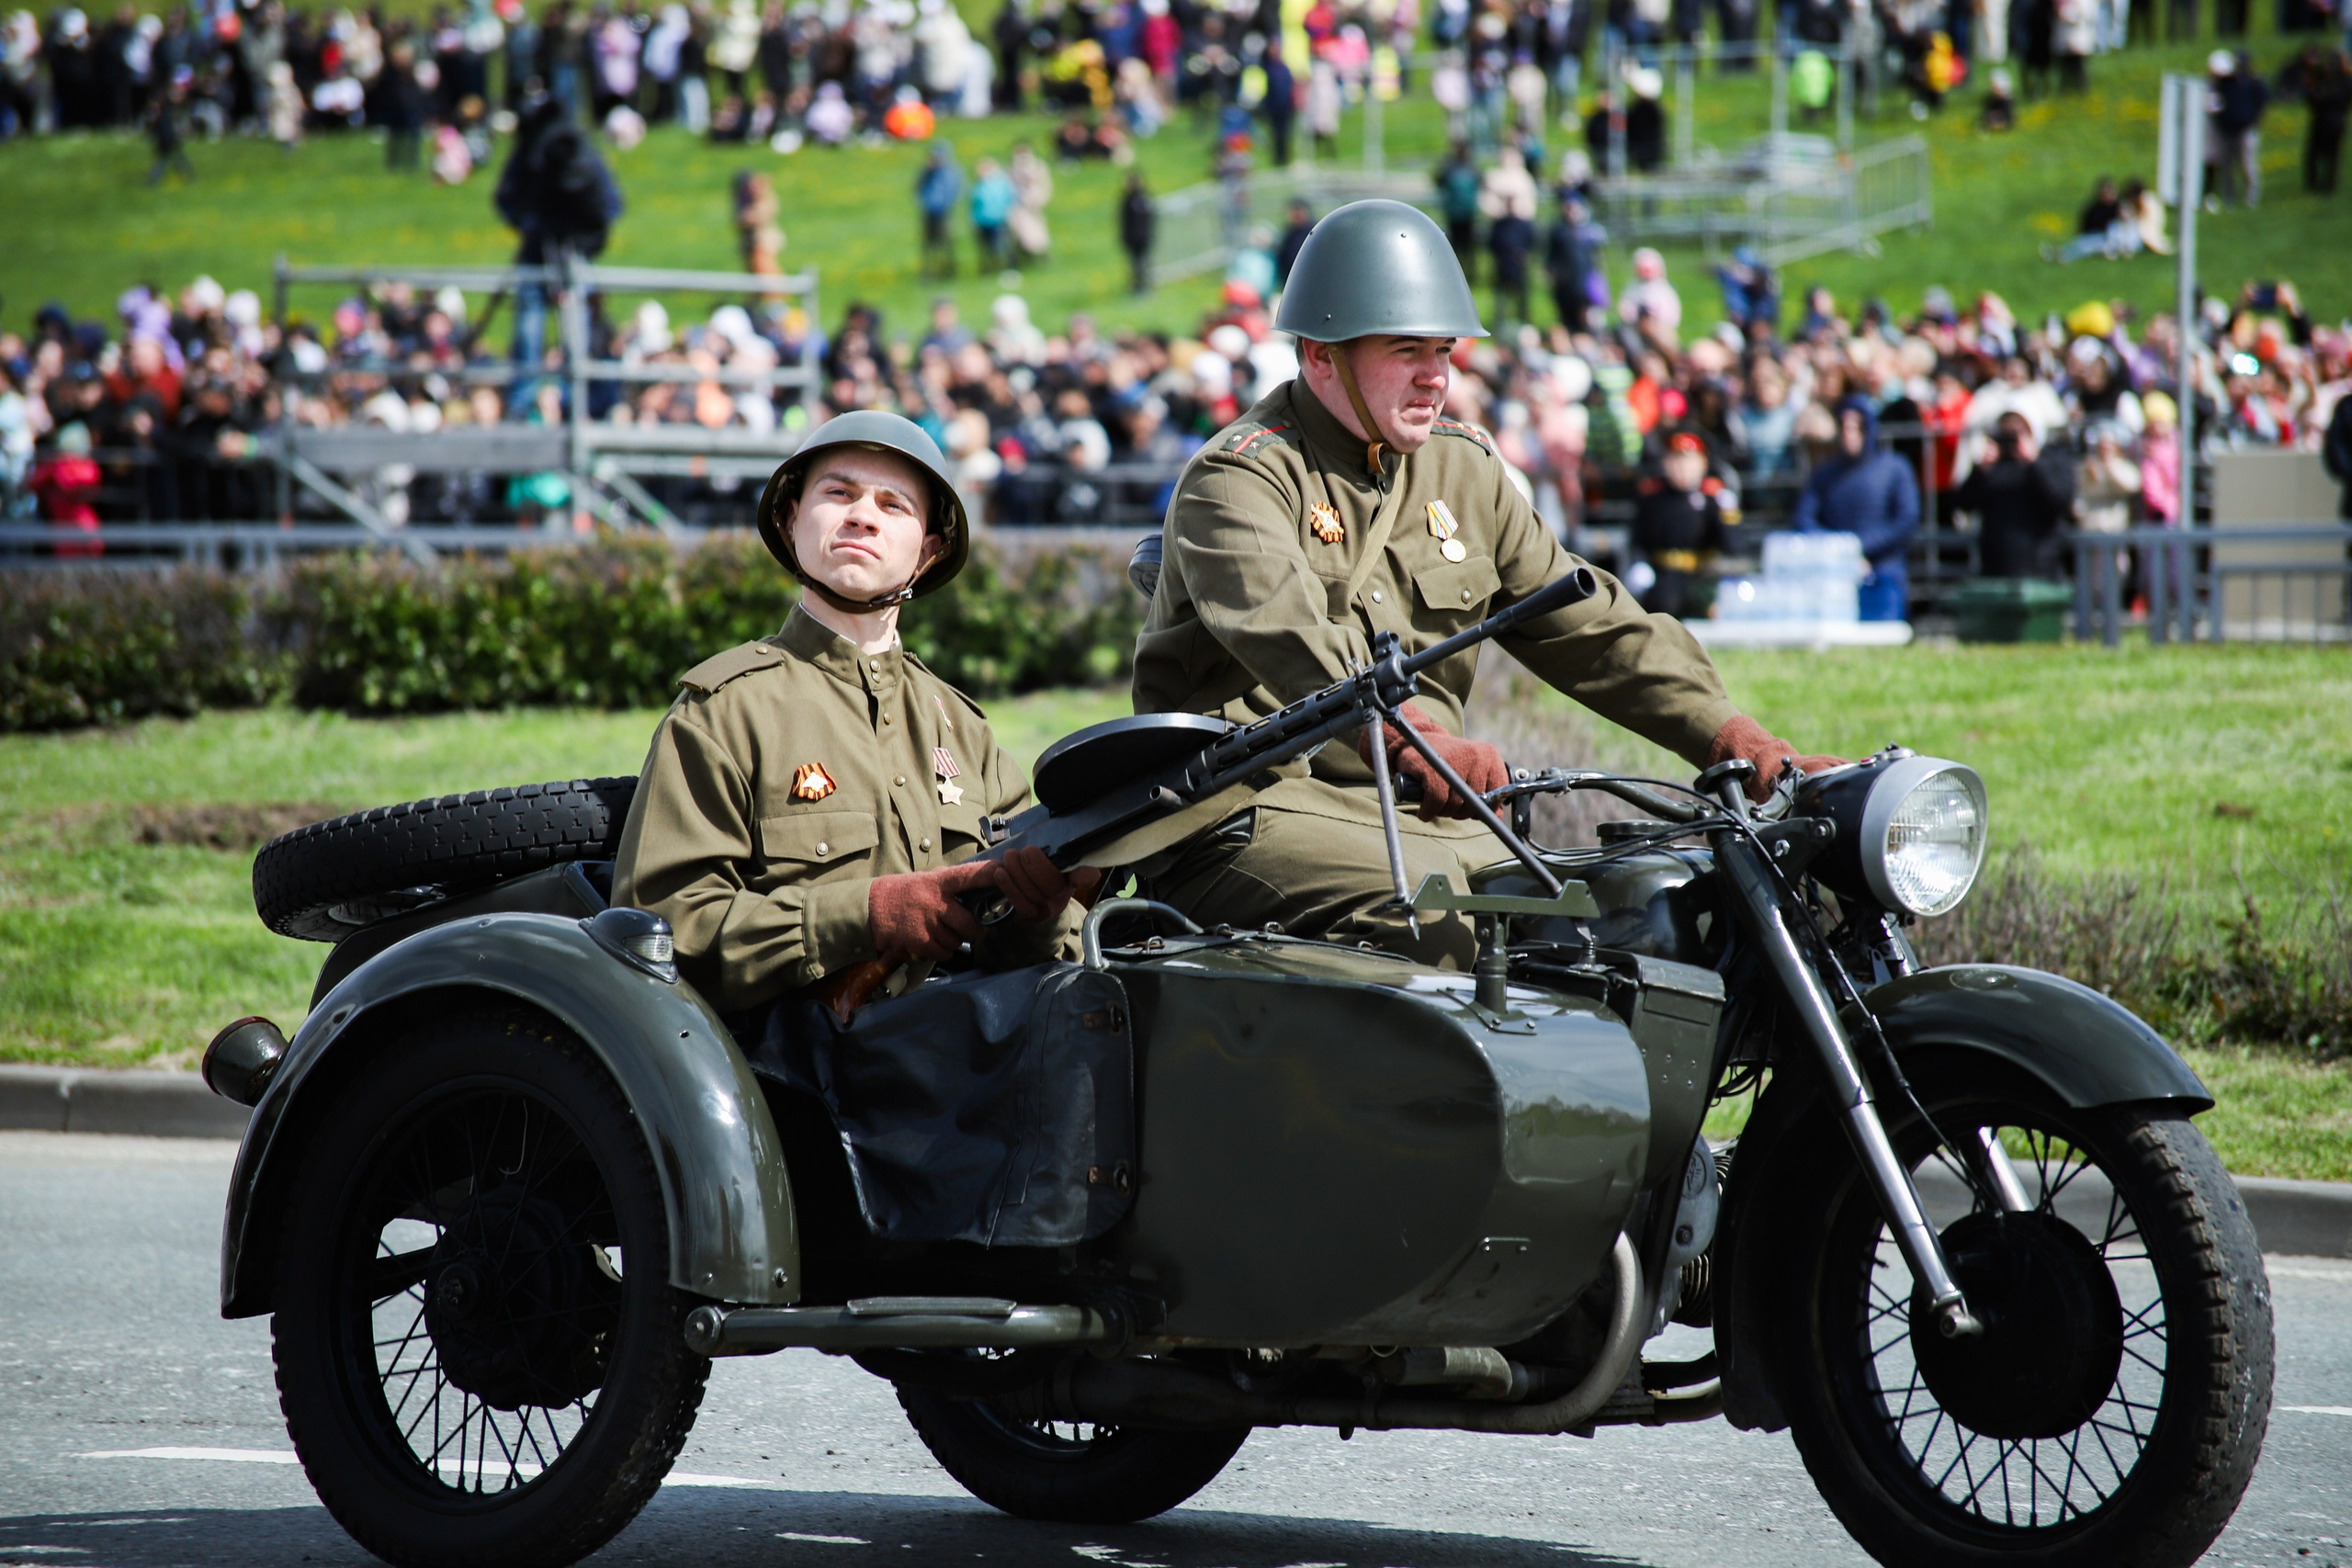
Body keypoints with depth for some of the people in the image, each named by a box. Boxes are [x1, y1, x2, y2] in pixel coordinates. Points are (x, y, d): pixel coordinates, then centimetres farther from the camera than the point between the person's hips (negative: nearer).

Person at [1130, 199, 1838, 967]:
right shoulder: (1237, 479, -7)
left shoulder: (1463, 471, 17)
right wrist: (1408, 735, -45)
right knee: (1440, 915, -33)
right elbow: (1285, 632, -27)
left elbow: (1591, 626, 15)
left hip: (1420, 815, 7)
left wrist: (1739, 741, 1)